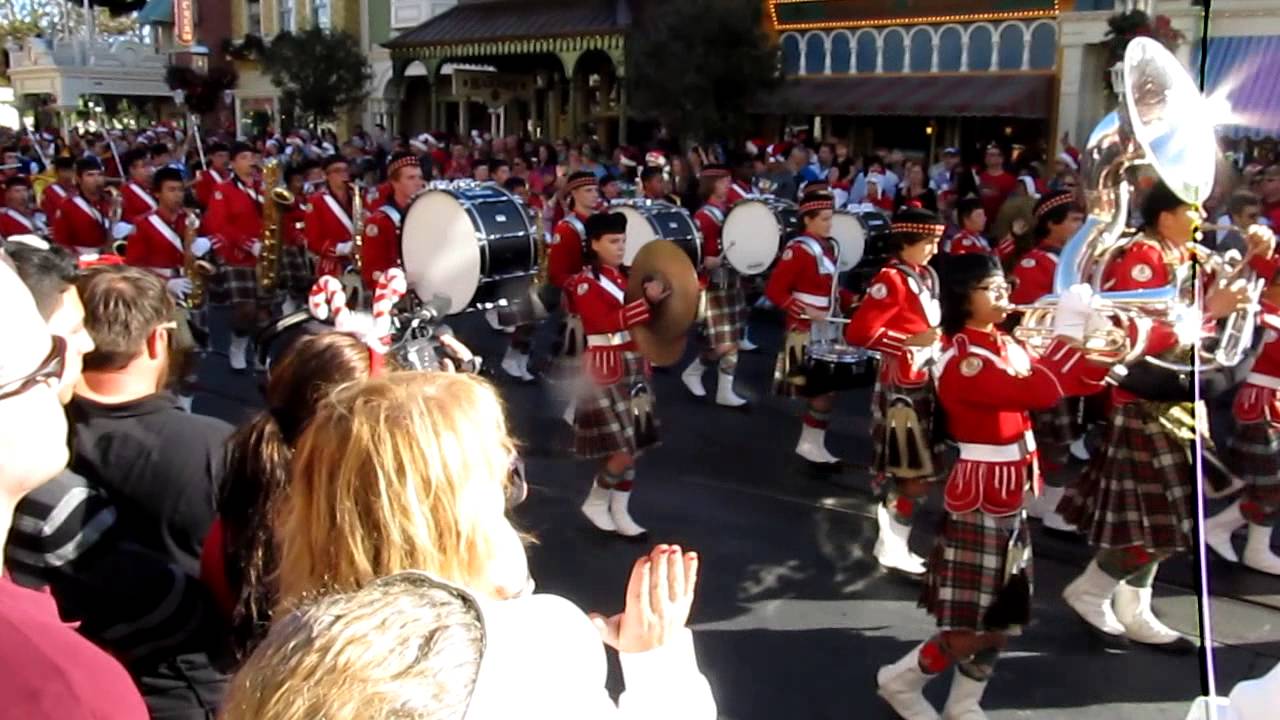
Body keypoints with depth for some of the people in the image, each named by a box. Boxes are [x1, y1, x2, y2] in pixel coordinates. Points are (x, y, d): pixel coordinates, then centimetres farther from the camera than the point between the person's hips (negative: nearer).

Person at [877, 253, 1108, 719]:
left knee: (1001, 620, 15)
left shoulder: (1006, 346, 9)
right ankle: (901, 680, 20)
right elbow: (1039, 392, -32)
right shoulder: (963, 362, -21)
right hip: (979, 504, -9)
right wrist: (1070, 329, -24)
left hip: (1011, 501, 9)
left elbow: (1064, 382, 11)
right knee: (971, 627, -2)